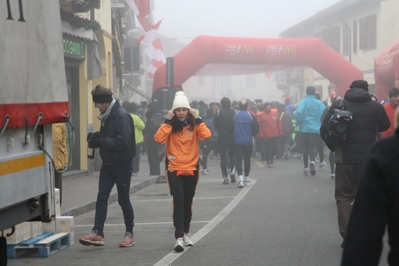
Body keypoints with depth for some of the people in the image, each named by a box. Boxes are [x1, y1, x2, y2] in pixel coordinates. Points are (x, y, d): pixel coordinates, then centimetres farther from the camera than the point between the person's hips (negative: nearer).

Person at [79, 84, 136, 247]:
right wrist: (96, 137, -1)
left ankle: (129, 233, 19)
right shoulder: (107, 116, 8)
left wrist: (100, 141, -23)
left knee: (123, 199, 4)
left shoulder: (122, 116, -19)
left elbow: (123, 142, -26)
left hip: (122, 165, -8)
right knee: (101, 197, 0)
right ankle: (97, 234, -1)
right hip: (108, 164, 8)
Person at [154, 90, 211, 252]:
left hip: (192, 169, 2)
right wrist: (167, 121, -18)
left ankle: (185, 233, 30)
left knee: (188, 202, 13)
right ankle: (179, 237, -18)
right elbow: (159, 139, -19)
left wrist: (197, 119, -16)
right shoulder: (170, 125, -1)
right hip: (174, 169, -2)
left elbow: (206, 135, -17)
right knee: (178, 202, -14)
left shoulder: (193, 124, 2)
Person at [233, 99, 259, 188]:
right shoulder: (251, 116, -6)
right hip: (248, 142, 1)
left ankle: (240, 178, -20)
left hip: (237, 141, -1)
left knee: (238, 160, -2)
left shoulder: (235, 115, -7)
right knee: (247, 160, 15)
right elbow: (256, 129, -3)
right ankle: (247, 179, 25)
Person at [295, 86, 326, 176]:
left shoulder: (303, 102, -3)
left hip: (305, 129, 0)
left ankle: (306, 168, 14)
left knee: (306, 147, 11)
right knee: (313, 146, -3)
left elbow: (299, 113, -17)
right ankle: (312, 161, -33)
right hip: (316, 129, 0)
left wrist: (298, 122, 2)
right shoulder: (319, 103, 2)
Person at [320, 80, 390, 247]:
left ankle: (347, 235, -2)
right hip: (369, 158, 1)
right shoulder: (376, 106, -2)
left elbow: (324, 130, -4)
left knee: (344, 196, 8)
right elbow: (385, 126, 15)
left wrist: (334, 147, 10)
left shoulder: (337, 105, -3)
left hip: (345, 158, -1)